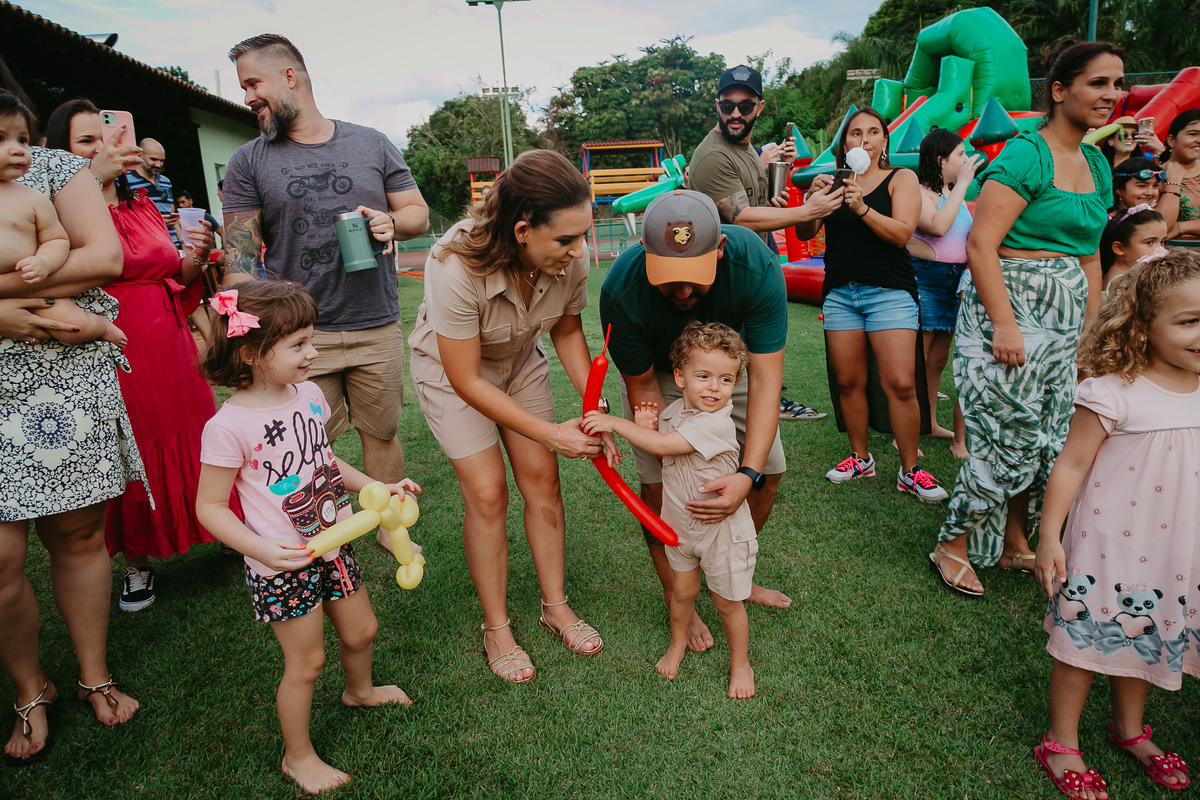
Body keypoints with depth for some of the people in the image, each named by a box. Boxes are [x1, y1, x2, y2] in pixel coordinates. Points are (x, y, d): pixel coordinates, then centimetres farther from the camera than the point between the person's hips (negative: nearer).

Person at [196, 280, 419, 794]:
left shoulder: (308, 394, -2)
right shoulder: (229, 425, -23)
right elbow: (210, 507, -16)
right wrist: (262, 549, -29)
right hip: (284, 564, -7)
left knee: (361, 630, 23)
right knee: (306, 662, 8)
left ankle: (359, 690, 56)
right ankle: (298, 756, 35)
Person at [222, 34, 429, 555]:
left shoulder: (371, 144, 10)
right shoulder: (249, 162, 7)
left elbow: (419, 213, 13)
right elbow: (239, 251, 2)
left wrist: (391, 222, -10)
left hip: (377, 327, 1)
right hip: (297, 334, -1)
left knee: (382, 433, 10)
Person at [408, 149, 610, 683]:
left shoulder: (569, 259, -25)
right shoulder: (456, 267, -39)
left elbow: (567, 332, -5)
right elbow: (467, 382, -29)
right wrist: (550, 433, -29)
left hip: (521, 360, 4)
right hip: (450, 368, -4)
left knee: (542, 478, 1)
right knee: (487, 492, -6)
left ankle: (555, 606, 20)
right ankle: (496, 628, 14)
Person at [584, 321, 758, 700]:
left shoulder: (717, 423, -29)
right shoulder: (673, 411, -4)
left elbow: (663, 445, -33)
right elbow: (662, 456, 8)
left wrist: (615, 423, -27)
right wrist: (646, 426, -11)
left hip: (722, 528, -6)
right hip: (679, 523, 6)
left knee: (727, 600, 10)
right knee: (681, 590, 20)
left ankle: (740, 662, 33)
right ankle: (678, 644, 45)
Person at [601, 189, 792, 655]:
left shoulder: (757, 266, -36)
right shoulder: (621, 289, -36)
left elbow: (765, 378, -35)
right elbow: (643, 386, -24)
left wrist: (748, 474, -45)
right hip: (657, 370, -1)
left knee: (769, 472, 2)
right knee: (658, 483, -10)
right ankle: (676, 597, 14)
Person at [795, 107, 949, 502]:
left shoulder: (901, 178, 5)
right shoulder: (832, 181, 12)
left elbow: (902, 233, -9)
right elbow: (804, 234, 4)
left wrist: (862, 208, -23)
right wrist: (812, 200, -15)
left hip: (889, 291, -2)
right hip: (840, 292, 3)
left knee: (901, 384, -10)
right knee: (848, 381, 3)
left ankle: (910, 471, 2)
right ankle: (860, 458, 19)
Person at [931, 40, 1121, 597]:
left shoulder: (1096, 165, 16)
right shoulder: (1025, 155, -10)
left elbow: (1088, 256, 19)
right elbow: (981, 245, -18)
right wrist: (1004, 324, -23)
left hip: (1065, 319, 8)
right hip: (1009, 306, -8)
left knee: (1049, 439, 10)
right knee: (1010, 438, -6)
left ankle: (1014, 543, 27)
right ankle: (952, 546, 11)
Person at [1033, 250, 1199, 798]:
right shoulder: (1113, 394, -19)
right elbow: (1070, 466, -15)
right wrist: (1049, 537, -15)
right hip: (1109, 548, -6)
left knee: (1145, 641, 21)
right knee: (1086, 642, 6)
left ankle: (1129, 730, 44)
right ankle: (1061, 744, 23)